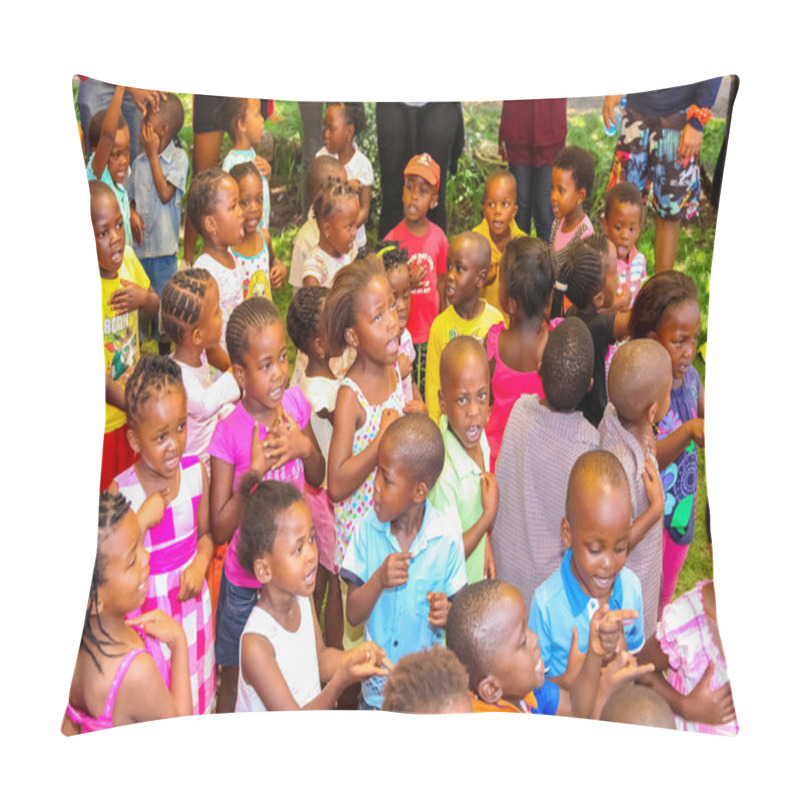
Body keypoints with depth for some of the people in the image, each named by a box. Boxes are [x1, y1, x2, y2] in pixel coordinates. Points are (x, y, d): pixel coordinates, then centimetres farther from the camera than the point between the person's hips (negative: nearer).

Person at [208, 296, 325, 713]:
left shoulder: (295, 403, -10)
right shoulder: (228, 433, -22)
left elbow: (318, 478, 4)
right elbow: (220, 528, -17)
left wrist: (304, 447, -17)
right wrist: (255, 470, -30)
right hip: (246, 580, -4)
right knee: (236, 678, 16)